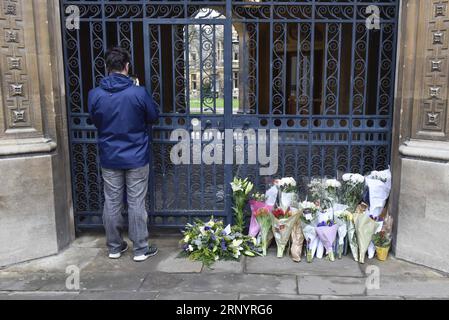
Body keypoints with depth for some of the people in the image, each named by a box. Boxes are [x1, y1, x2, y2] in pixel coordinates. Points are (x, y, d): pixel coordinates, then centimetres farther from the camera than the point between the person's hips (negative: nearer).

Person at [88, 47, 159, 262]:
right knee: (136, 204, 6)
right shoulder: (138, 93, -14)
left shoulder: (95, 95, -6)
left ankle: (114, 247, 25)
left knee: (112, 204, 13)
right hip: (136, 159, -2)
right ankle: (140, 250, 15)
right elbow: (153, 117, 1)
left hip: (109, 159, 3)